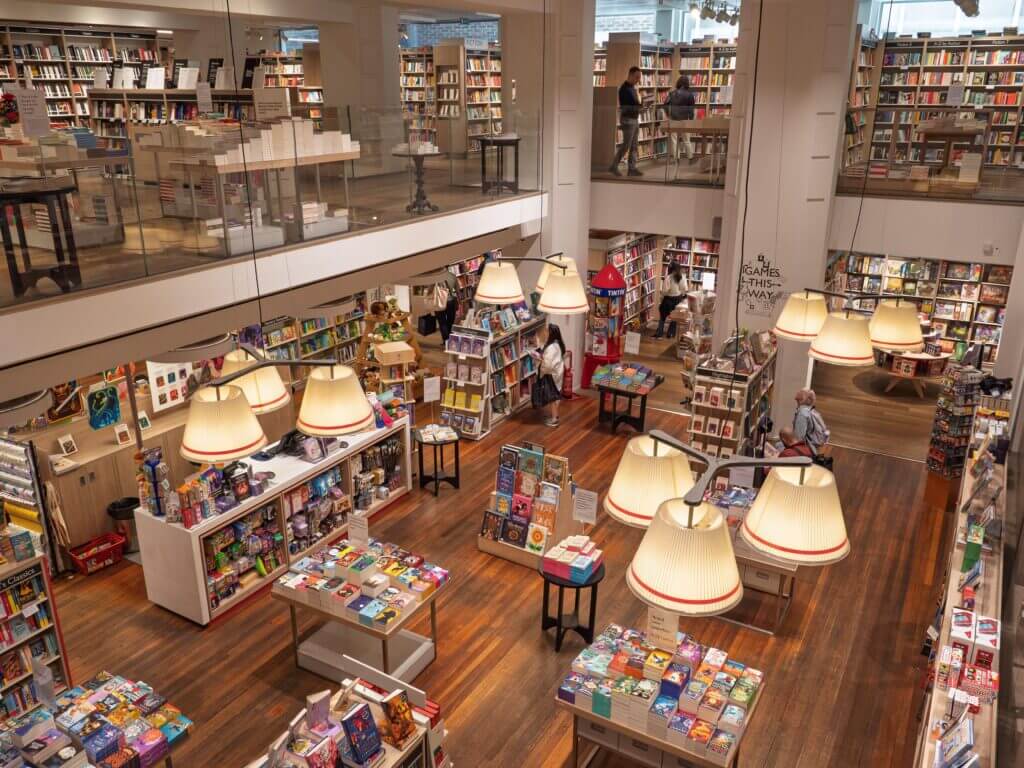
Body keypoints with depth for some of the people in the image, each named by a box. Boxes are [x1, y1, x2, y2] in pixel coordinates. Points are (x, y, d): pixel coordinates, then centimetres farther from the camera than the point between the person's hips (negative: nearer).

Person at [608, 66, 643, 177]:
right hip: (627, 119, -9)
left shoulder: (633, 88, 15)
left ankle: (632, 168, 9)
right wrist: (640, 105, -24)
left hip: (635, 119, 9)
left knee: (634, 146, 7)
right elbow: (624, 106, -19)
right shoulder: (624, 88, -13)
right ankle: (614, 166, 3)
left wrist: (641, 104, 1)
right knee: (626, 145, -6)